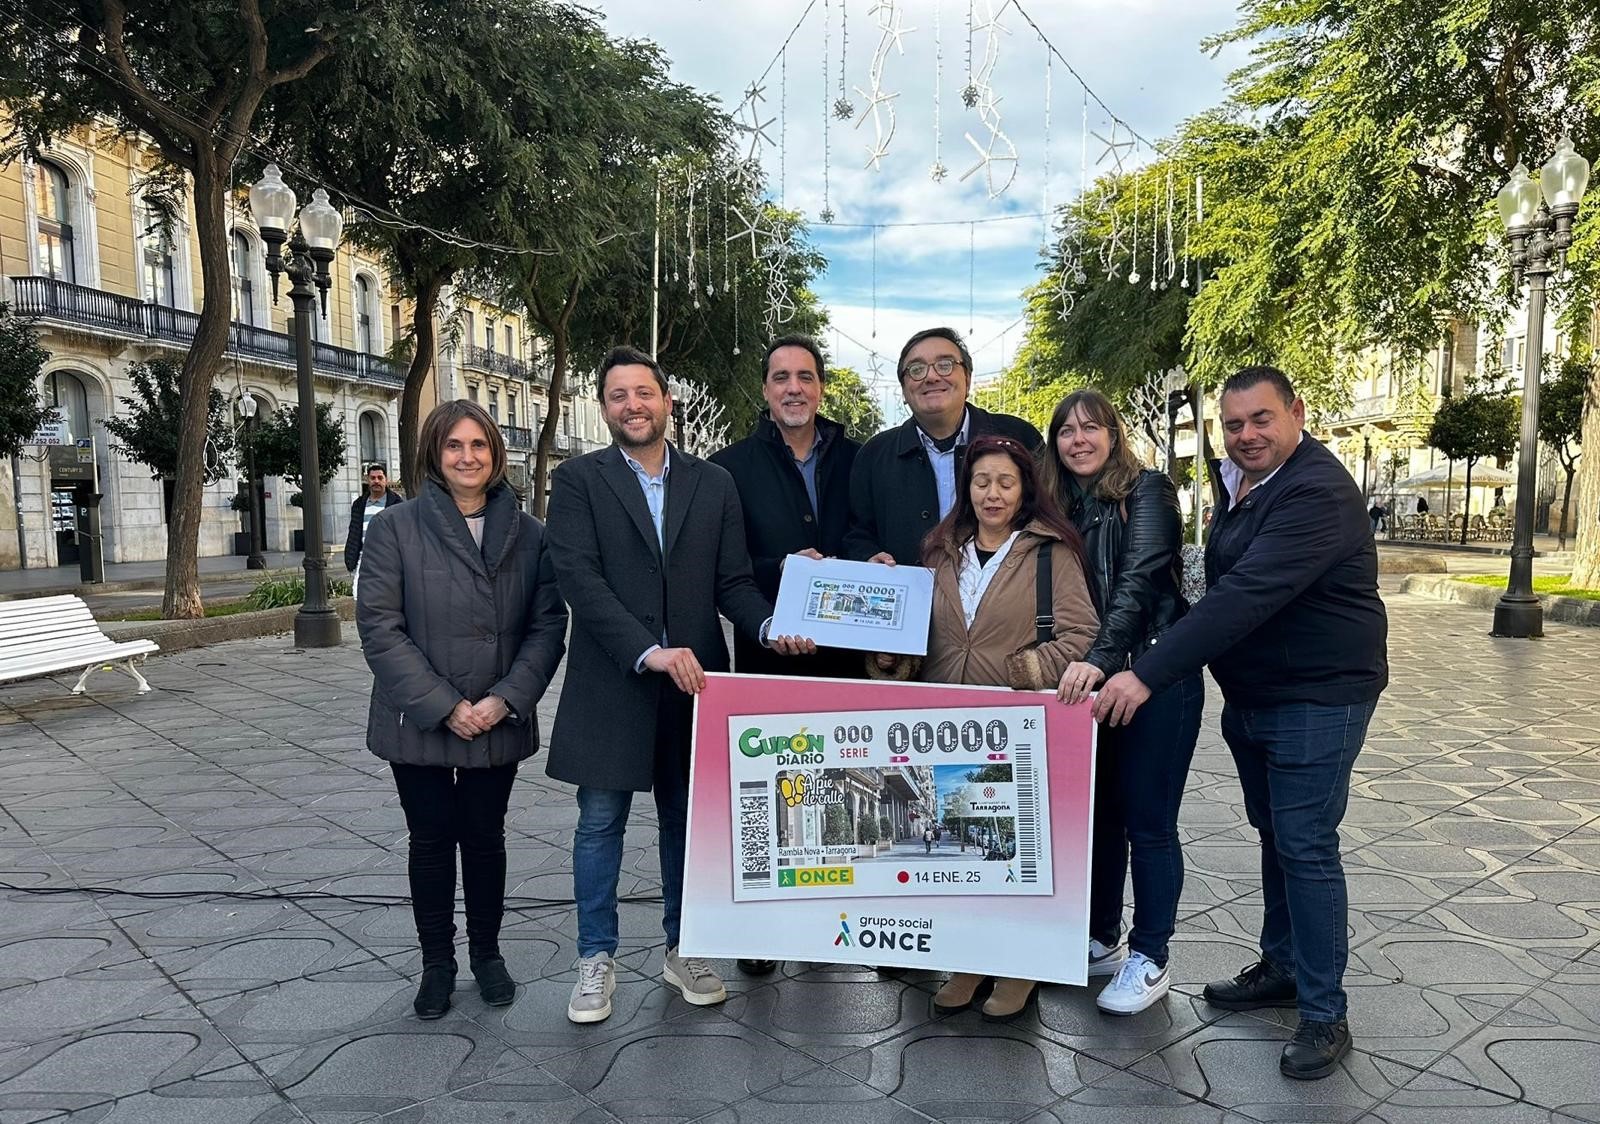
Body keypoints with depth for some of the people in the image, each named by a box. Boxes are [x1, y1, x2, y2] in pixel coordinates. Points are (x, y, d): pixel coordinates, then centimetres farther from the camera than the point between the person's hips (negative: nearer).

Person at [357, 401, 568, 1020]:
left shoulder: (528, 533, 0)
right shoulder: (395, 528, -5)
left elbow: (548, 624, -2)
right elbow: (379, 626, -10)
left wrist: (505, 699, -14)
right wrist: (444, 706, -16)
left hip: (499, 724, 1)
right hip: (418, 724, -1)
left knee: (485, 836, 13)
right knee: (431, 840, 11)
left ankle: (487, 953, 32)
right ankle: (437, 963, 28)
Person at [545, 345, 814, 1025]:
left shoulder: (714, 484, 7)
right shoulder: (578, 481, -2)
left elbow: (732, 581, 4)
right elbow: (579, 579, -13)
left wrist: (771, 626, -16)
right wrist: (650, 652, -23)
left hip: (693, 682, 3)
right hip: (612, 684, -2)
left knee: (688, 818, 13)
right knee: (600, 823, 6)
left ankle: (681, 950, 30)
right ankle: (596, 959, 23)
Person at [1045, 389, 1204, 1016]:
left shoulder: (1146, 490, -8)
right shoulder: (1063, 506, 10)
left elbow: (1139, 581, -22)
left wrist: (1101, 660, -33)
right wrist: (1073, 667, -2)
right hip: (1089, 680, 6)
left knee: (1147, 822, 2)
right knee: (1098, 812, 13)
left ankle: (1150, 959, 16)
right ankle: (1101, 941, 28)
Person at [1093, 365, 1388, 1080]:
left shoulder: (1317, 493, -23)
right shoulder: (1242, 483, 8)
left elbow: (1245, 596, -33)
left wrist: (1148, 675, -37)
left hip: (1317, 698, -9)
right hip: (1249, 696, 9)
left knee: (1305, 848, -4)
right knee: (1274, 834, 18)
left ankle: (1324, 1015, 10)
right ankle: (1282, 967, 34)